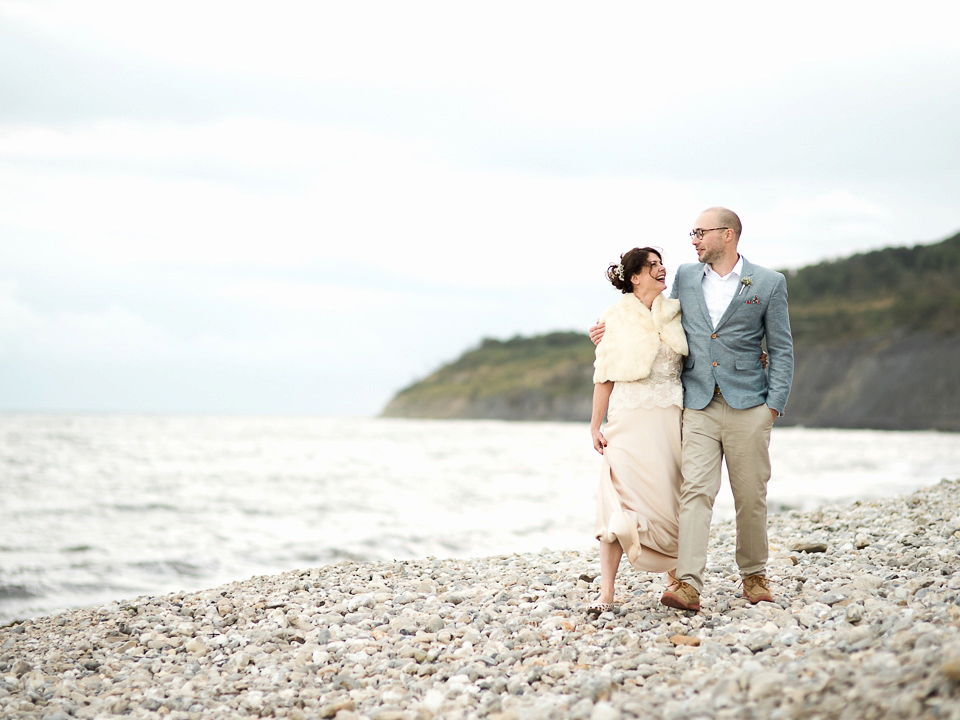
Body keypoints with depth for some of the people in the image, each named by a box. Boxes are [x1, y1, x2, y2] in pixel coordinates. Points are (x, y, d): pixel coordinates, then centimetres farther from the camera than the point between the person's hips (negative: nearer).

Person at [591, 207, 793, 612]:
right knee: (695, 491, -11)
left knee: (750, 496, 5)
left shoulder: (769, 283, 2)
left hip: (748, 408, -2)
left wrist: (774, 406, -5)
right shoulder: (685, 277, 12)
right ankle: (688, 585, -18)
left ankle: (754, 576, 22)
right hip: (698, 408, 2)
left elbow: (781, 350, 3)